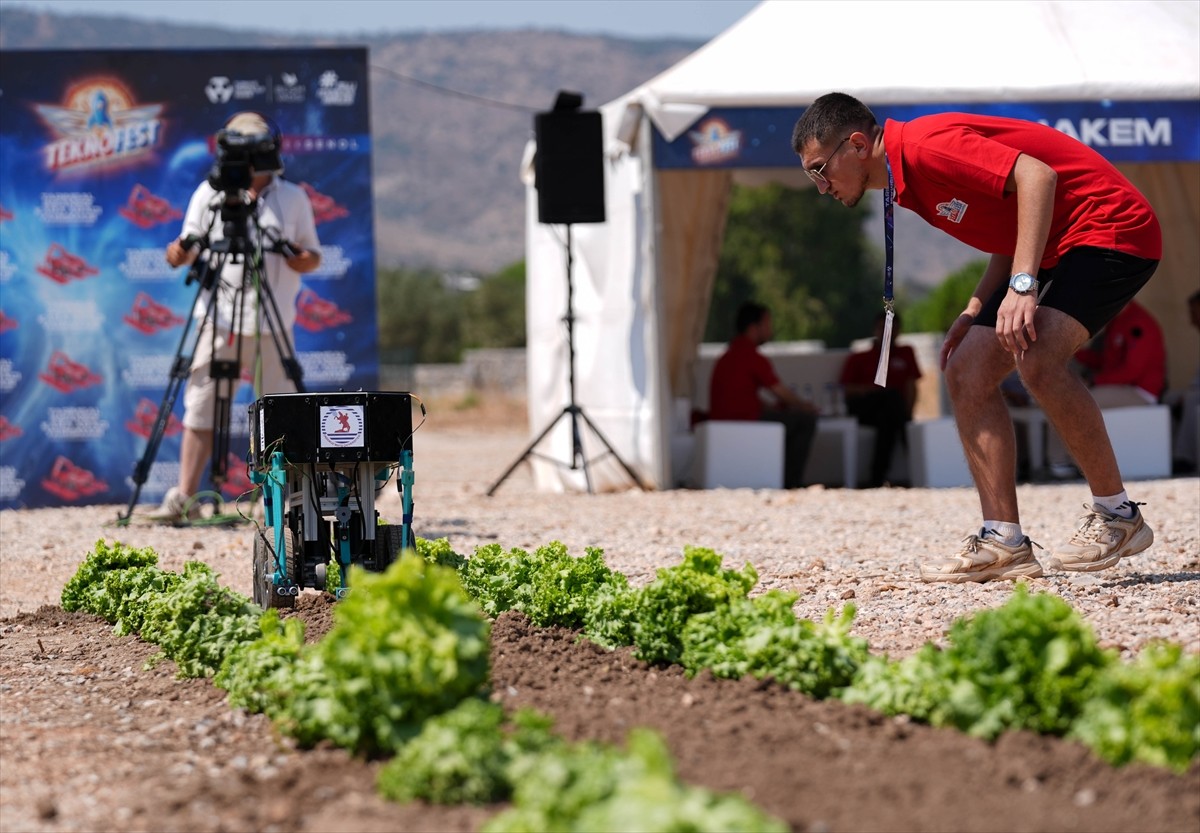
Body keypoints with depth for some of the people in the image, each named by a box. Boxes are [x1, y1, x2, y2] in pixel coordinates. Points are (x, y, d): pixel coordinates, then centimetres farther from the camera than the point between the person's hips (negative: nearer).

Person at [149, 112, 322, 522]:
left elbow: (313, 256, 11)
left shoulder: (293, 198, 9)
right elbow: (191, 249, 7)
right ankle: (184, 497, 0)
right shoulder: (209, 194, 7)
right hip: (219, 319, 0)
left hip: (273, 322, 0)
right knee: (201, 407, -3)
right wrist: (180, 252, -16)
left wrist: (302, 259, -11)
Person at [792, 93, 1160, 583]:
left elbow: (1036, 175, -28)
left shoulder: (924, 146, -19)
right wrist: (974, 313, 5)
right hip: (1053, 250, 11)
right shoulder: (907, 185, 12)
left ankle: (1117, 515, -14)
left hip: (1111, 226, -11)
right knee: (966, 372, 1)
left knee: (1038, 360, -29)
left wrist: (1023, 285, -32)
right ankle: (1004, 542, -1)